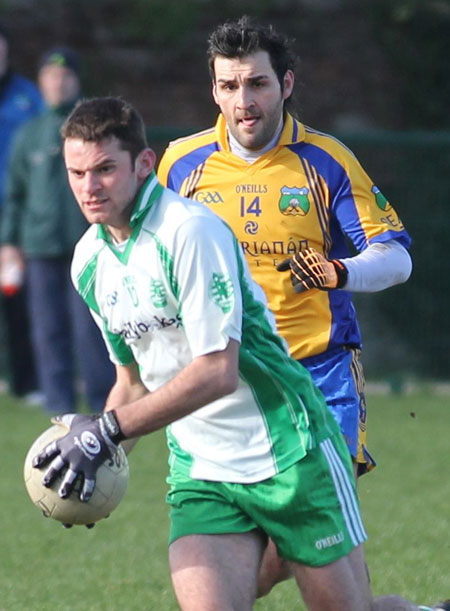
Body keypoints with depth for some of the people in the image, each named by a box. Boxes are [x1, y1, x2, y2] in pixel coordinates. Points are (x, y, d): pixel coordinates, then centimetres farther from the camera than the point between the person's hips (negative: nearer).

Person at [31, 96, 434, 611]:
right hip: (198, 469, 6)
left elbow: (218, 371, -23)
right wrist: (92, 446, 0)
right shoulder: (89, 262, 5)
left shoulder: (191, 231, -19)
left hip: (289, 454, -6)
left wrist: (108, 430, -24)